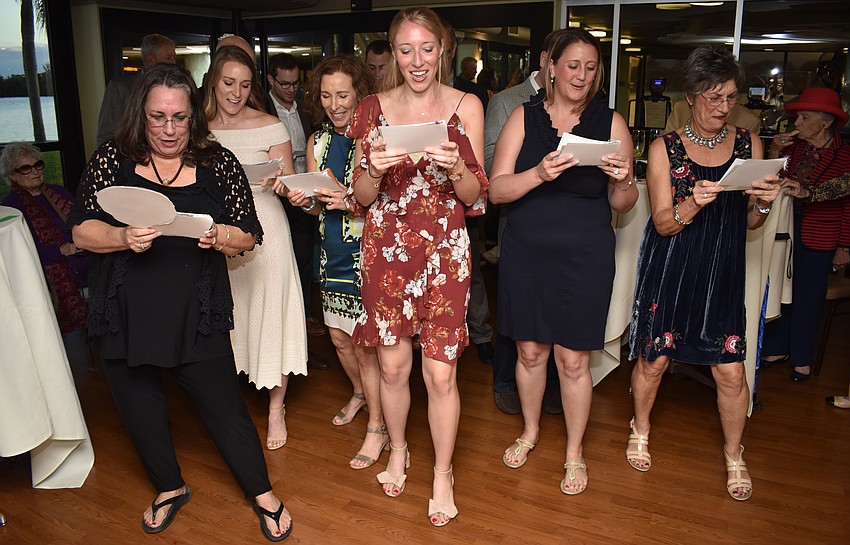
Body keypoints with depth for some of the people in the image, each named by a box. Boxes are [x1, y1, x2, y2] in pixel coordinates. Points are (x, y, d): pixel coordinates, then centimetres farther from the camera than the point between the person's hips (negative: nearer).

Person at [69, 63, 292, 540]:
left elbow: (249, 236, 0)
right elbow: (82, 231, -2)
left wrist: (220, 237, -22)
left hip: (197, 315, -2)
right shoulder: (112, 159, 0)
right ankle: (170, 488, 43)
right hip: (126, 314, 3)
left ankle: (263, 492, 26)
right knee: (141, 407, 16)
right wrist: (123, 237, -22)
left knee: (223, 404, 3)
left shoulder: (218, 163, -1)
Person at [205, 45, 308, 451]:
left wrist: (277, 181, -26)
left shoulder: (269, 127, -3)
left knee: (269, 312, 1)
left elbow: (290, 182, -4)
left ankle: (276, 408, 15)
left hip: (263, 230, -3)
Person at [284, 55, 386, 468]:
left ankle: (377, 428, 18)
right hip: (334, 252, 7)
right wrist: (306, 201, -10)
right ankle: (360, 393, 46)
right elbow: (319, 207, 11)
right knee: (339, 337, 18)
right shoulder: (317, 142, 8)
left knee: (365, 344, -1)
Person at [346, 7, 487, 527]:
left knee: (441, 371, -1)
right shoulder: (375, 108, 3)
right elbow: (361, 197, 4)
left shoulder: (467, 107, 0)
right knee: (393, 364, 11)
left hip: (445, 249, -1)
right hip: (387, 247, 2)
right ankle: (398, 450, 38)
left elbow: (476, 197, 1)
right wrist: (376, 168, -17)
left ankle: (443, 474, 22)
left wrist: (455, 167, -20)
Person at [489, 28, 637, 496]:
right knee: (530, 350, 12)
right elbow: (496, 190, -7)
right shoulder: (523, 118, 1)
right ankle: (530, 430, 38)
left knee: (573, 359, 4)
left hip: (585, 256, -1)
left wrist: (622, 181, -20)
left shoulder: (611, 122, 1)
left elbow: (622, 204, 2)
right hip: (526, 251, 1)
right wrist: (539, 173, -24)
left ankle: (574, 452, 26)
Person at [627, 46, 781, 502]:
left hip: (723, 272, 2)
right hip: (670, 270, -1)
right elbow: (663, 224, -8)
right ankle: (640, 430, 36)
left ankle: (734, 455, 26)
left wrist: (763, 203, -13)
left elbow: (750, 223, 9)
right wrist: (694, 202, -27)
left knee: (731, 371, 2)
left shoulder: (749, 144, 4)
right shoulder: (665, 148, -4)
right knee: (653, 358, 7)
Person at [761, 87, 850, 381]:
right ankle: (778, 349, 25)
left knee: (807, 298, 6)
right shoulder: (792, 145, 2)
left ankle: (802, 358, 23)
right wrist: (774, 154, -9)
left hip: (818, 238, -3)